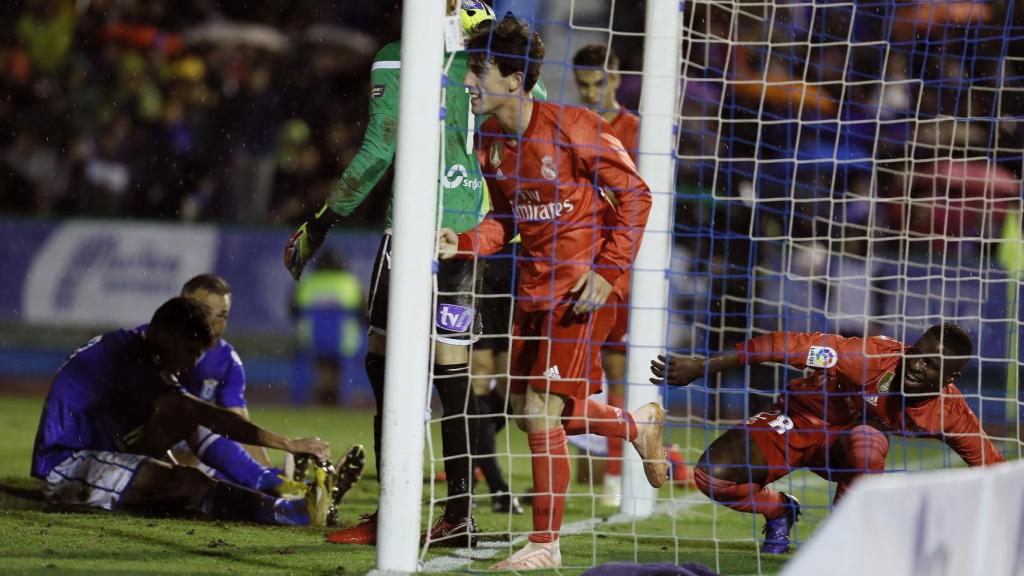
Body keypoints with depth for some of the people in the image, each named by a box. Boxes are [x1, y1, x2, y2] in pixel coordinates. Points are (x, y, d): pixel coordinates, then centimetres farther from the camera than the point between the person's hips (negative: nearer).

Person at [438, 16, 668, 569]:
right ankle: (636, 424, 38)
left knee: (541, 411, -10)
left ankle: (546, 545, 2)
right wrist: (462, 244, -7)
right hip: (534, 285, 8)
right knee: (525, 408, 12)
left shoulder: (571, 128, -18)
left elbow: (635, 194, -11)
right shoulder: (489, 140, 3)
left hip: (583, 288, -8)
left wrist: (607, 271, -15)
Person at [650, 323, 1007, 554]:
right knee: (712, 476, -23)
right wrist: (702, 368, -36)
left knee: (868, 443, -38)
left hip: (848, 442, 1)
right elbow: (789, 346, -34)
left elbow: (992, 467, -10)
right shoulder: (874, 356, -33)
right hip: (800, 419, -1)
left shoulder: (948, 412, -20)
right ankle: (780, 510, 10)